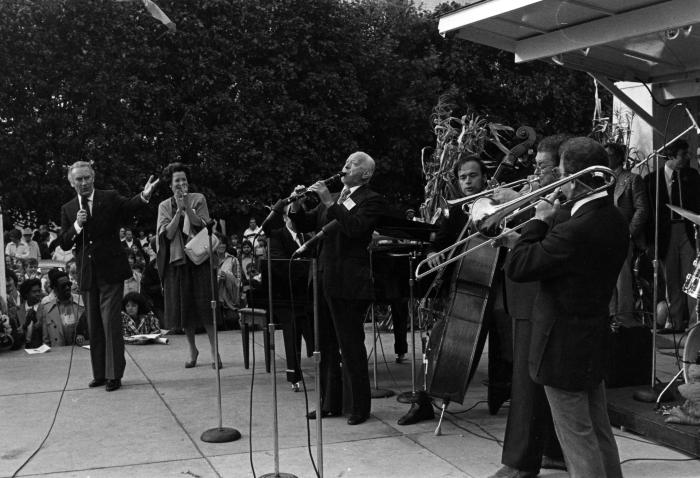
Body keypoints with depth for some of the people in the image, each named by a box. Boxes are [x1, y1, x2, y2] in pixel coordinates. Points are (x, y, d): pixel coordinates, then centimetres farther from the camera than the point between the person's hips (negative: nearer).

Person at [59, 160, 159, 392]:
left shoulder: (110, 198, 0)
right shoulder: (68, 209, 9)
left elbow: (130, 206, -19)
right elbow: (64, 244, 5)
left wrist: (144, 196, -40)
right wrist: (77, 225, -12)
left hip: (110, 271, -4)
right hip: (86, 274, 4)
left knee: (110, 321, -7)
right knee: (94, 325, 11)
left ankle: (114, 375, -1)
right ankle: (99, 373, 20)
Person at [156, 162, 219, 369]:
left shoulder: (198, 199, 3)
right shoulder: (164, 206, 6)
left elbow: (203, 226, -6)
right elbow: (168, 234, -5)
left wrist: (188, 207, -16)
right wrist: (179, 210, -12)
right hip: (176, 259, 2)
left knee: (204, 304, -6)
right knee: (183, 306, 4)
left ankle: (214, 351, -2)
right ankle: (192, 349, 20)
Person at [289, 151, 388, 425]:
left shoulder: (372, 201, -5)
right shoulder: (334, 200, 18)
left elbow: (355, 227, -21)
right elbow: (304, 226, 18)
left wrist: (329, 202, -21)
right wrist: (296, 206, -1)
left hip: (348, 285, -8)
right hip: (324, 280, 8)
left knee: (351, 346, -2)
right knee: (326, 346, 13)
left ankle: (357, 407, 9)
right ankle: (330, 403, 24)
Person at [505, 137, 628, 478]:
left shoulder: (574, 231, -28)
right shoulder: (615, 221, 1)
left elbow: (516, 267, -23)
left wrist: (539, 222, -14)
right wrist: (545, 226, 1)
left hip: (564, 347, -9)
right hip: (595, 343, 9)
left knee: (578, 442, 4)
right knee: (599, 434, 21)